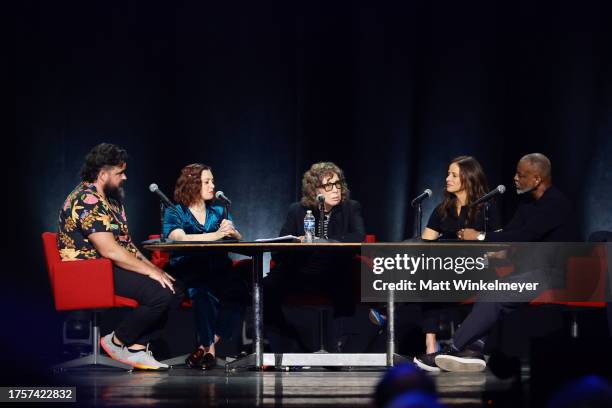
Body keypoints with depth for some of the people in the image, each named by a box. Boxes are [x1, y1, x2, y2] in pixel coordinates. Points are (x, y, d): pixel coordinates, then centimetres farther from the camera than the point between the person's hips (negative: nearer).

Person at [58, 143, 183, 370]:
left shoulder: (109, 200, 17)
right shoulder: (87, 201, -17)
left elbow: (125, 244, 21)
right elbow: (109, 251, -24)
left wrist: (153, 268, 8)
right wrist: (150, 271, -20)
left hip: (114, 267, 11)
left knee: (175, 290, -1)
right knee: (159, 294, -26)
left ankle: (137, 347, -2)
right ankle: (117, 342, -8)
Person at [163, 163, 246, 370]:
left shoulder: (218, 211, 21)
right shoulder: (174, 213, 7)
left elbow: (238, 239, 9)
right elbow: (180, 238, -15)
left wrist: (232, 232, -15)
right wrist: (215, 235, -24)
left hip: (218, 270, 4)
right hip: (188, 272, -4)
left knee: (238, 289, -29)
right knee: (203, 293, -37)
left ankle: (206, 345, -22)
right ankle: (208, 347, -27)